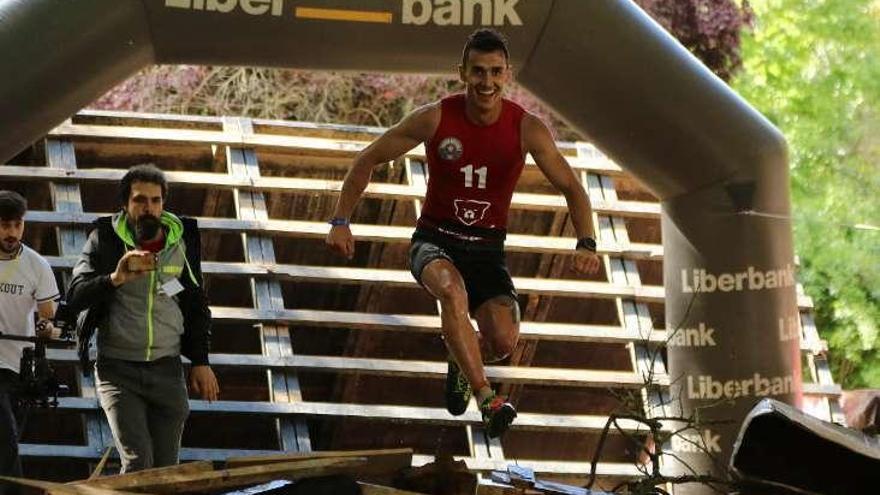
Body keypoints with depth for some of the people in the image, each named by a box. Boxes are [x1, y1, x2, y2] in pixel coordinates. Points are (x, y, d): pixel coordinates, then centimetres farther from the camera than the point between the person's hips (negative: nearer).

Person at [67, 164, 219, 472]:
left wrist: (200, 361, 8)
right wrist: (116, 278, -33)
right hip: (118, 368, -3)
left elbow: (196, 306, 15)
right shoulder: (106, 239, -4)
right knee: (137, 462, -16)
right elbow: (75, 298, -15)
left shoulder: (182, 240, 5)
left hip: (166, 368, 3)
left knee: (165, 468, 3)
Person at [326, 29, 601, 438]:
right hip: (435, 240, -2)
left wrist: (586, 244, -14)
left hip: (486, 247, 2)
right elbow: (368, 160, -3)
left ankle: (463, 364, 20)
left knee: (504, 342, -19)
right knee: (452, 290, -38)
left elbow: (571, 188, 0)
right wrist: (340, 221, -10)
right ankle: (487, 400, -38)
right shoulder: (435, 119, -12)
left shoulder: (527, 129, -10)